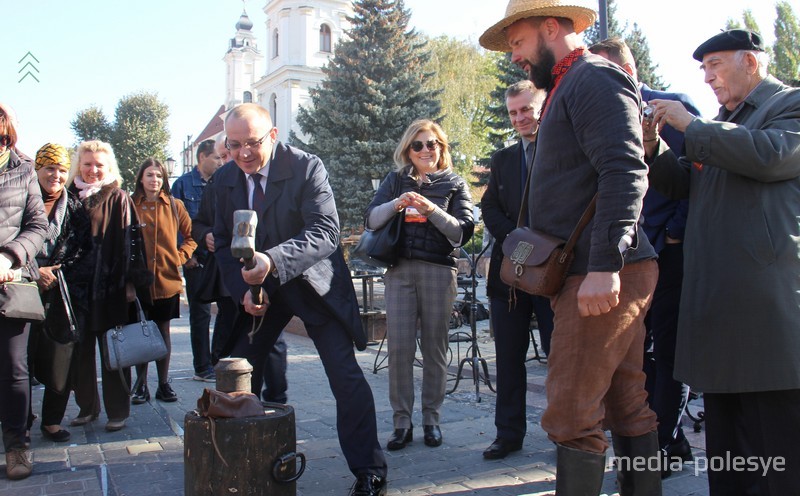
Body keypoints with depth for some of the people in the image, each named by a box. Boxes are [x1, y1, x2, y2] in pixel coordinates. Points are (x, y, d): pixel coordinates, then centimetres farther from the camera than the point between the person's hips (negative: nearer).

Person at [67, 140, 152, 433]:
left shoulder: (119, 199, -1)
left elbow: (129, 242, -5)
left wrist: (131, 282, -11)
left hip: (110, 287, -3)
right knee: (81, 351, 10)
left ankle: (117, 411, 13)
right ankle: (87, 407, 24)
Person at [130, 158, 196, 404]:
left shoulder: (175, 206, 5)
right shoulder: (130, 205, 0)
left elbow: (191, 235, 12)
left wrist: (181, 256, 0)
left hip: (167, 280, 1)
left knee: (163, 331, 9)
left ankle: (164, 384, 18)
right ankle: (141, 385, 16)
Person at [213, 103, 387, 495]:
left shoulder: (306, 167, -18)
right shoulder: (225, 179, -2)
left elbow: (326, 232, -28)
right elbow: (222, 242, 5)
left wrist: (273, 261, -43)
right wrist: (243, 289, -11)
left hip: (314, 283, -5)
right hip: (258, 290, 5)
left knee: (345, 376, -9)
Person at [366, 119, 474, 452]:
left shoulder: (454, 184, 10)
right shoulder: (396, 181, 13)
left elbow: (463, 231, 0)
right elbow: (372, 220, 4)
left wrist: (431, 209, -15)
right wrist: (396, 204, -15)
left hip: (438, 271, -1)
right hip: (399, 270, 1)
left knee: (434, 348, 3)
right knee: (399, 347, -4)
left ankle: (431, 419, 14)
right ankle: (401, 422, 5)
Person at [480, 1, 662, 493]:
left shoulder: (594, 77, -8)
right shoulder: (570, 86, 22)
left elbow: (625, 173, -20)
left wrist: (604, 266, -26)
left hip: (602, 279, -10)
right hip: (602, 276, 10)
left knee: (574, 416, -6)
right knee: (628, 408, 15)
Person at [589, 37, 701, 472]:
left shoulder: (675, 109, -4)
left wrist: (676, 231, -13)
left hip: (669, 252, -6)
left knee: (667, 351, 0)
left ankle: (661, 448, 11)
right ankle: (672, 440, 24)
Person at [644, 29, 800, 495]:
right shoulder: (719, 125, 22)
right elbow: (680, 185, 22)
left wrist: (690, 125, -11)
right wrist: (652, 145, 4)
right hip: (717, 300, 8)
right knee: (726, 443, 15)